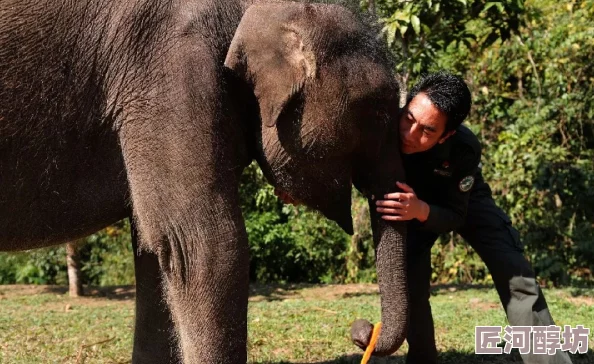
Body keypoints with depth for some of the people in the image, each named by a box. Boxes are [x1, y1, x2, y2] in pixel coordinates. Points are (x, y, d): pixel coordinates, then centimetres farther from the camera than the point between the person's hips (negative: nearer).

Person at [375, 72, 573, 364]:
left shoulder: (464, 149, -40)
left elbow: (455, 216, -32)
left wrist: (421, 211, -53)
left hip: (463, 199, -1)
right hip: (412, 200, 1)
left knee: (515, 275, -14)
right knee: (410, 281, -14)